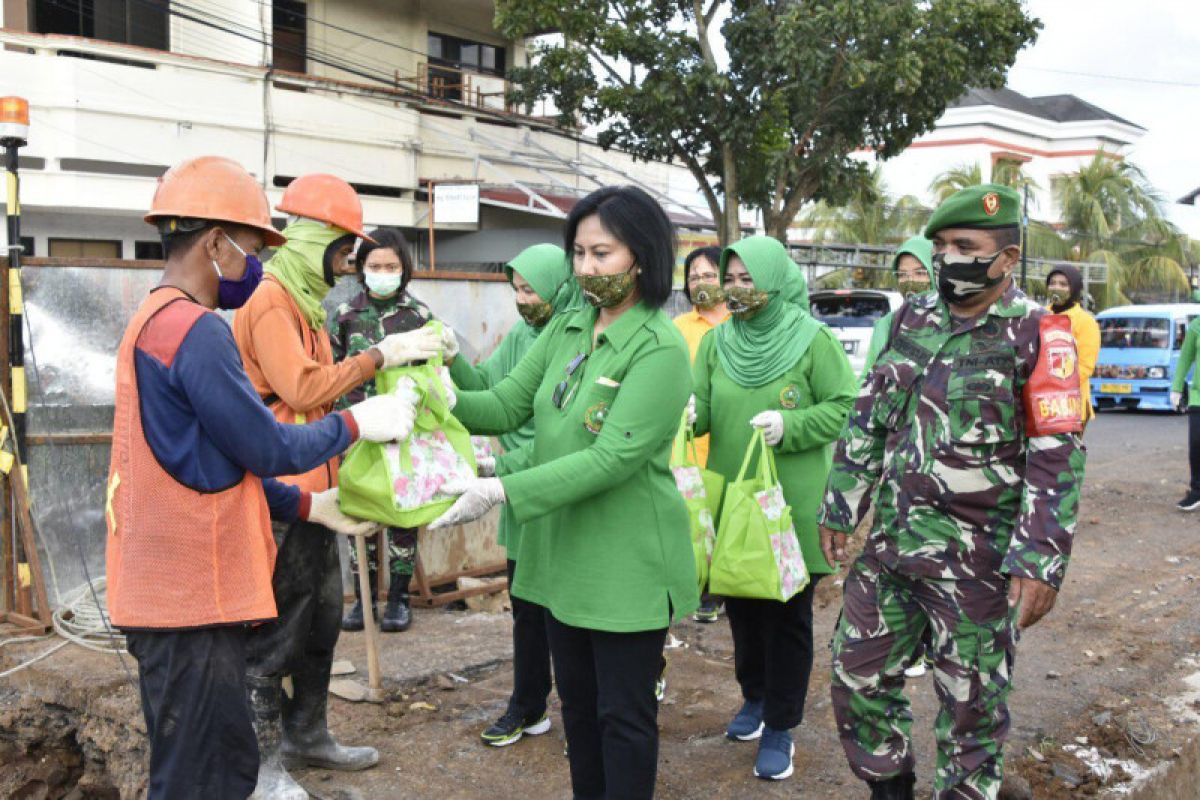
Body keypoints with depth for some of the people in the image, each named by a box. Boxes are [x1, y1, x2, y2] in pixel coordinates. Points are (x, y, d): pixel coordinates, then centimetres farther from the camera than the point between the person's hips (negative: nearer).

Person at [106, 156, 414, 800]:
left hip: (174, 591, 10)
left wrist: (309, 506, 15)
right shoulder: (194, 330, -19)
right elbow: (269, 449, -16)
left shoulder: (154, 322, 15)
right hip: (191, 600, -10)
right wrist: (357, 422, -1)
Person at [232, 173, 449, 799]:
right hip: (279, 495, -10)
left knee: (320, 620, 18)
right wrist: (381, 355, -21)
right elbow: (302, 387, -26)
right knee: (273, 631, -1)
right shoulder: (269, 302, -15)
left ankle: (306, 735, 32)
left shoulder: (301, 301, 16)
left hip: (312, 489, 10)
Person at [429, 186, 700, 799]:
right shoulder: (566, 328, 5)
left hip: (627, 563, -7)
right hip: (562, 553, 7)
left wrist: (503, 492, -30)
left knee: (623, 713, 6)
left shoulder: (660, 350, -18)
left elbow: (613, 458, -25)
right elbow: (509, 405, 3)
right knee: (577, 700, 20)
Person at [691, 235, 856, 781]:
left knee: (787, 615, 4)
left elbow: (844, 407, -6)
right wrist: (688, 412, -22)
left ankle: (780, 726, 17)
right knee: (741, 604, 17)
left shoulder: (814, 340, -7)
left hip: (792, 506, -4)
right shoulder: (716, 341, 5)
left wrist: (789, 425, -20)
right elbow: (700, 404, 1)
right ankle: (754, 697, 38)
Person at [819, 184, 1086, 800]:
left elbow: (1057, 459, -13)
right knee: (858, 674, 14)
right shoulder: (911, 320, 7)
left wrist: (1041, 563, -18)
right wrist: (839, 509, 11)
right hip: (890, 542, 6)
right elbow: (868, 419, 12)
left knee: (972, 706, 8)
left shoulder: (1035, 336, -10)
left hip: (978, 559, -5)